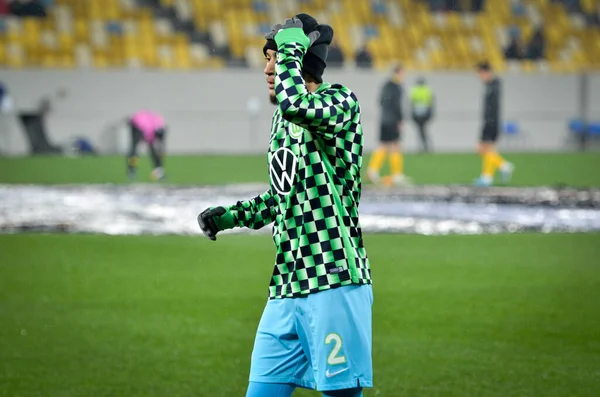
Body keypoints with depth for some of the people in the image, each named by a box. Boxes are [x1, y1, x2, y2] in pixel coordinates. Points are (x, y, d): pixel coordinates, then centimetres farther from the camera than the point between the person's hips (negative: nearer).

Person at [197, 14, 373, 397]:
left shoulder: (341, 102, -7)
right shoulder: (284, 118, 17)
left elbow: (294, 104, -31)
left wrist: (289, 48, -15)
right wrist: (230, 215, 18)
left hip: (335, 282, -8)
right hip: (286, 290, 8)